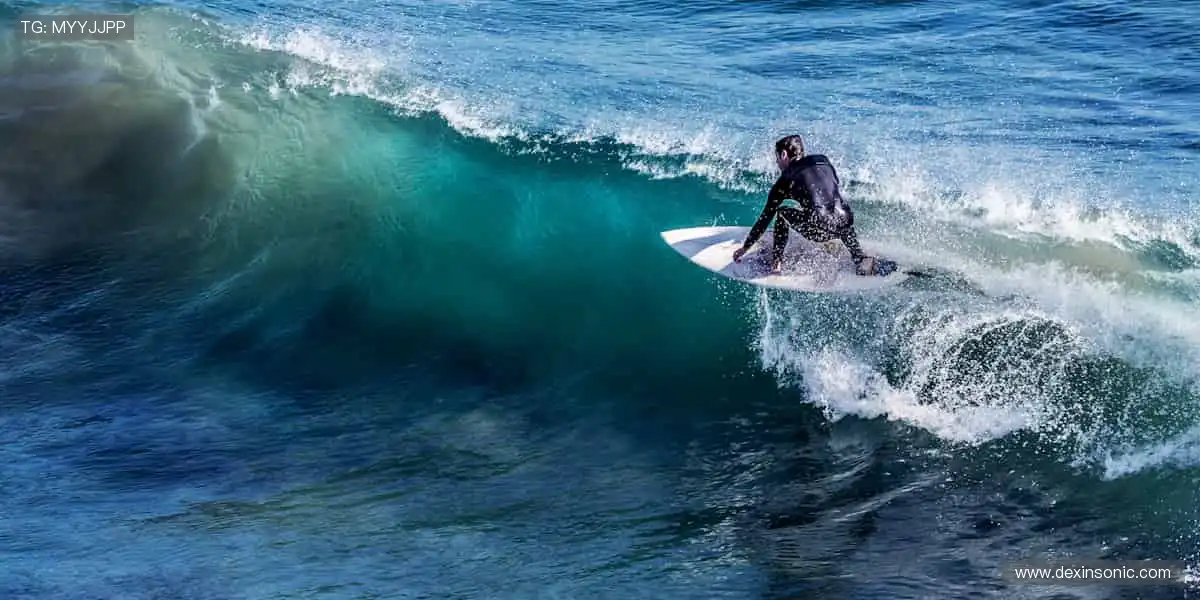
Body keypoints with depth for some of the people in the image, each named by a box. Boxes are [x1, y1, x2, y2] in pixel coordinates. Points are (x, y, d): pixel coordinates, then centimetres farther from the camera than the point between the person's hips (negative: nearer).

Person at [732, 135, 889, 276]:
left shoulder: (785, 181, 13)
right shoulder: (823, 161, 23)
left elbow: (765, 218, 17)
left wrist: (745, 248, 28)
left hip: (820, 229, -4)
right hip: (844, 224, 4)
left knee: (781, 212, 22)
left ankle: (776, 264, 14)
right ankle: (860, 260, 21)